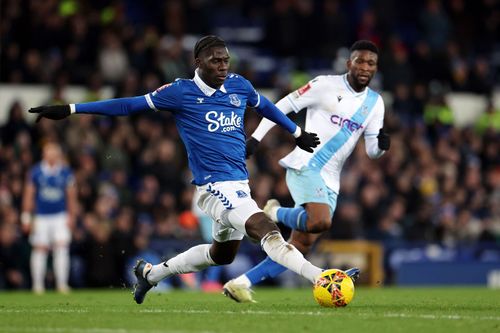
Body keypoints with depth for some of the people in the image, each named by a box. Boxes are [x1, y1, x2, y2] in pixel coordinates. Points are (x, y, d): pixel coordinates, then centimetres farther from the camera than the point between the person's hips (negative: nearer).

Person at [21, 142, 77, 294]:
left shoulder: (66, 172, 1)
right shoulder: (35, 172, -2)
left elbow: (71, 196, 7)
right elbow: (28, 195, 4)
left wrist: (71, 217, 3)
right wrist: (26, 217, 1)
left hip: (60, 217, 0)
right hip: (41, 217, 0)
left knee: (62, 248, -9)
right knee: (40, 250, 3)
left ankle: (62, 283, -7)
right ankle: (38, 284, 12)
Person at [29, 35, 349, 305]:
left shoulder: (239, 85, 6)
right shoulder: (181, 92, -7)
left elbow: (266, 106, 27)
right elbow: (130, 105, -2)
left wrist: (298, 132, 37)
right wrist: (70, 109, -2)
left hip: (240, 183, 8)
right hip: (217, 186, -8)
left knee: (221, 255, 22)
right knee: (268, 231, -25)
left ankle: (151, 272, 37)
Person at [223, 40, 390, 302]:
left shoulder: (375, 103, 12)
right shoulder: (326, 85, -5)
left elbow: (371, 151, 12)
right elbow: (283, 105, 0)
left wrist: (381, 145, -12)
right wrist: (256, 137, -8)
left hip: (329, 181, 7)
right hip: (305, 165, -6)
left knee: (301, 245, 0)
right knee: (321, 221, -31)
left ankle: (242, 283, 5)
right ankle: (275, 214, -2)